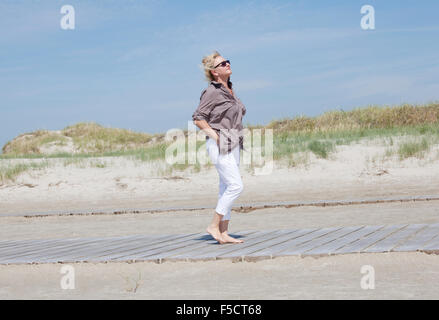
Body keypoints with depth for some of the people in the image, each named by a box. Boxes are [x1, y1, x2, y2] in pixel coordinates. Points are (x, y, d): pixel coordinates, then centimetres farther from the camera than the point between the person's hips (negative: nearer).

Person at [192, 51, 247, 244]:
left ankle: (224, 232, 9)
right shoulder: (212, 92, -11)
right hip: (219, 145, -9)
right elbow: (198, 119, -13)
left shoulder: (229, 90, 15)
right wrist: (216, 136, -16)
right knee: (236, 186, -14)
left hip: (233, 145, 9)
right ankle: (214, 226, -6)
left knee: (227, 188, 7)